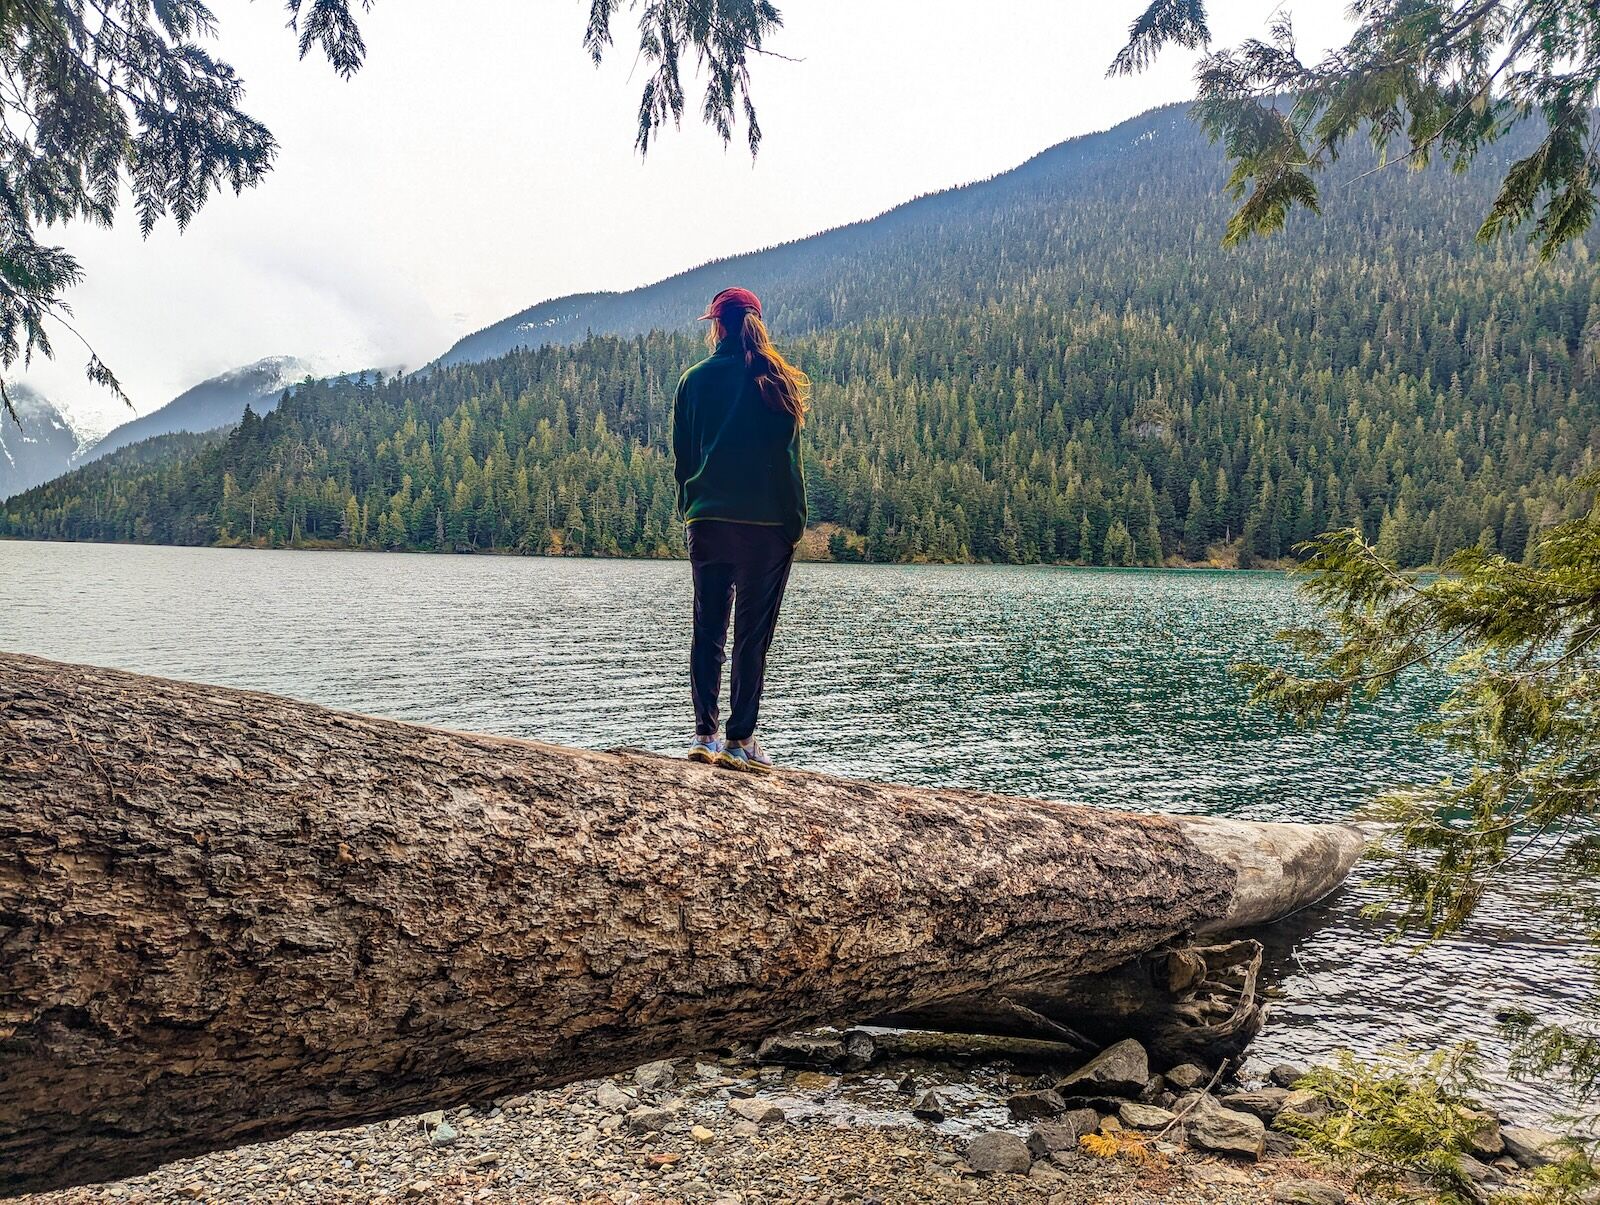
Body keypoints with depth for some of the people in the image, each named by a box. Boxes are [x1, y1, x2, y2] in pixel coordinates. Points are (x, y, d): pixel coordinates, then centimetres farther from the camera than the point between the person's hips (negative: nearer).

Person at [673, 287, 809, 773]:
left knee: (706, 631, 10)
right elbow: (787, 457, 0)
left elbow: (681, 455, 8)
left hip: (706, 519, 2)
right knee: (752, 634, 1)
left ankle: (705, 735, 7)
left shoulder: (695, 379, 6)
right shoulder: (777, 380, 2)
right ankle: (740, 741, 1)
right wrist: (795, 520, 4)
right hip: (766, 523, -2)